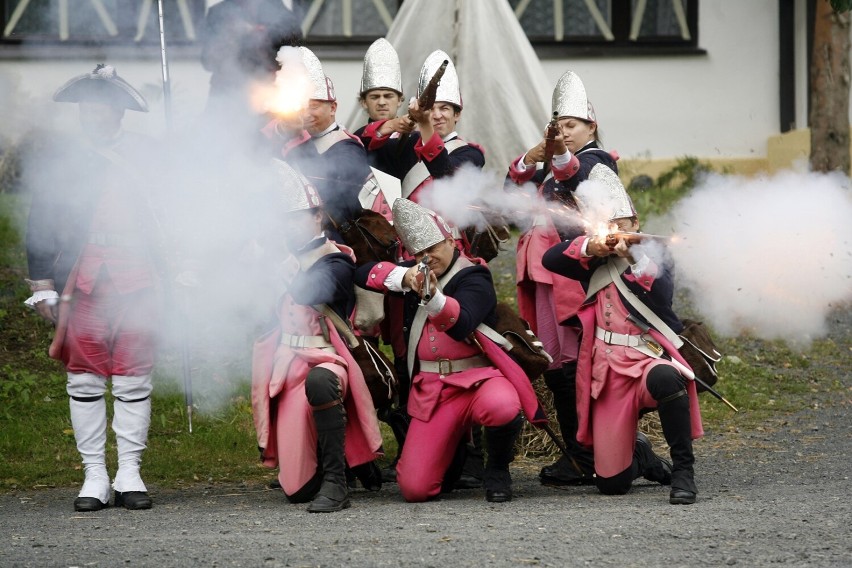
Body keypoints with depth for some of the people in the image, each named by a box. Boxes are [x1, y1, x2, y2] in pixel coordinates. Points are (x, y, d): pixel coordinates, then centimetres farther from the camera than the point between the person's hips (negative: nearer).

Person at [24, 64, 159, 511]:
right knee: (84, 378, 0)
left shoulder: (146, 155, 8)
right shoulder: (63, 160, 8)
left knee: (134, 379, 0)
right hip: (80, 284, 0)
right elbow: (41, 225, 8)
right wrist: (42, 286, 3)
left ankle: (129, 474, 7)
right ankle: (95, 477, 5)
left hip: (136, 281, 0)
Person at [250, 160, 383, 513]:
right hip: (288, 371, 6)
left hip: (327, 362, -6)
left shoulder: (335, 262, -6)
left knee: (319, 382, -47)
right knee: (297, 490, -2)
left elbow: (307, 291, -25)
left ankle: (335, 482, -38)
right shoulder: (287, 261, 15)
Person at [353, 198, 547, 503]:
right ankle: (453, 451, 24)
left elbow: (460, 324, -27)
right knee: (414, 488, -12)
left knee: (501, 407, -42)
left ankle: (497, 469, -8)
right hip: (431, 389, 4)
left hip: (478, 377, -4)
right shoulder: (415, 274, 12)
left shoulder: (474, 279, -7)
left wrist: (433, 298, -47)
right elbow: (361, 273, 2)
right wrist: (403, 277, -16)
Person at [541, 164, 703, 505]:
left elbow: (662, 297, -16)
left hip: (650, 360, -3)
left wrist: (634, 258, -30)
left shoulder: (655, 254, 3)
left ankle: (683, 469, -26)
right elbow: (550, 259, -4)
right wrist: (589, 246, -20)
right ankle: (640, 457, 36)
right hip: (608, 373, 3)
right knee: (611, 483, -2)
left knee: (663, 379, -44)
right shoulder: (595, 263, 11)